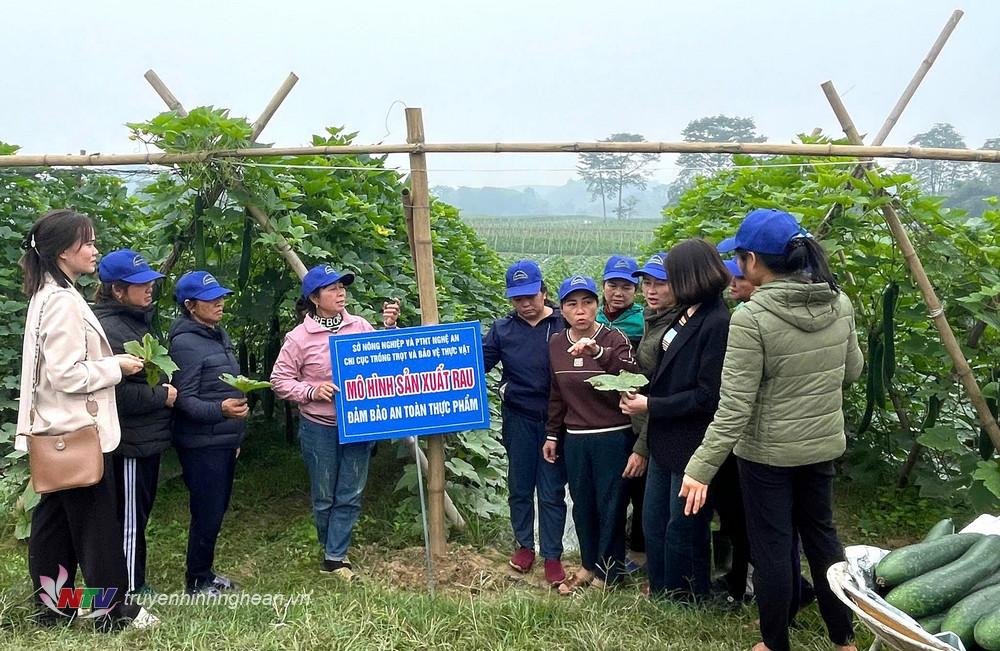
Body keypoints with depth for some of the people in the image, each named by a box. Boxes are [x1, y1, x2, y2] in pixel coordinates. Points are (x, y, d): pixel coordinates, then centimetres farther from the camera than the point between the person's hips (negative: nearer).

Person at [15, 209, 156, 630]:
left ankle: (53, 604, 26)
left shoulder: (47, 295, 12)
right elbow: (68, 374, -23)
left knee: (54, 520, 15)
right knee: (97, 523, 0)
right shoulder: (64, 301, -20)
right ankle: (112, 609, 11)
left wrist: (107, 363, 11)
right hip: (79, 432, -10)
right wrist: (117, 366, -12)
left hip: (57, 432, 10)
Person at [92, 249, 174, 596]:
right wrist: (162, 396, -17)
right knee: (129, 521, 1)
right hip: (130, 442, -10)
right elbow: (115, 392, -28)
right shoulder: (109, 329, -19)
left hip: (147, 437, 10)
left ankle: (136, 586, 32)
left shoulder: (137, 320, 13)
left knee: (139, 517, 19)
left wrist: (165, 390, 9)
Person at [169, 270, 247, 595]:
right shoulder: (185, 343, -16)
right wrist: (221, 410, -35)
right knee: (207, 514, 0)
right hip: (202, 444, -8)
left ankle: (205, 572, 31)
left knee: (217, 509, 16)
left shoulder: (219, 335, 11)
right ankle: (197, 581, 17)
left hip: (225, 441, 8)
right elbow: (184, 400, -19)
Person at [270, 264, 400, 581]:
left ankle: (335, 557, 17)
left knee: (350, 495, 6)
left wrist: (390, 328, -9)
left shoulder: (361, 326, 0)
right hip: (319, 427, -2)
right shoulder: (299, 337, -8)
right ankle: (332, 550, 34)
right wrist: (311, 392, -17)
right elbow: (280, 380, -3)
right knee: (324, 497, 12)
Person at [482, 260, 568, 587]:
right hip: (518, 419, 3)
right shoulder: (502, 328, 3)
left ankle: (552, 555, 15)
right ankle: (524, 545, 32)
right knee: (519, 487, 14)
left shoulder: (563, 324, -5)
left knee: (552, 491, 4)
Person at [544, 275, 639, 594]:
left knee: (610, 506, 6)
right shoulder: (556, 343, 4)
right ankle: (589, 565, 33)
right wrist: (552, 434, 15)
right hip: (575, 439, 5)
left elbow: (633, 377, -29)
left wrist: (598, 352, -40)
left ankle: (608, 573, 23)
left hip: (613, 438, -4)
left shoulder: (614, 339, -10)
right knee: (582, 506, 15)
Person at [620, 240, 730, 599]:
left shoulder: (718, 324, -20)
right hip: (665, 438, 9)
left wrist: (651, 405, -15)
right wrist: (642, 393, 0)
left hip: (691, 444, -9)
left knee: (682, 529, 8)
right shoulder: (687, 314, 7)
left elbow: (707, 396, -21)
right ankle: (659, 593, 35)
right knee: (653, 522, 18)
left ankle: (682, 601, 27)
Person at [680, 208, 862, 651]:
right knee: (822, 534, 22)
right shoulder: (840, 303, -4)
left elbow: (734, 406, -23)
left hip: (768, 452, -6)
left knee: (772, 548, 10)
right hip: (824, 445, 6)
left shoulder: (752, 317, -22)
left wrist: (701, 468, -20)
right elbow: (852, 371, 9)